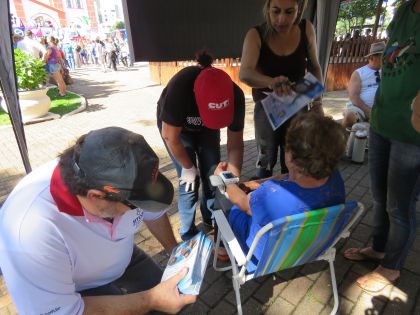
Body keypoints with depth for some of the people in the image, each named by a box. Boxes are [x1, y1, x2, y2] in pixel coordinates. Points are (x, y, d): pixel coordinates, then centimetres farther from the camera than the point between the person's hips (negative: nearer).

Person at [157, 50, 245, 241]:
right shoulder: (179, 88, -41)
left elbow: (235, 144, -20)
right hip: (175, 125, -3)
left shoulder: (236, 96, -31)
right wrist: (188, 168, -15)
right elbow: (170, 137, -27)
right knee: (190, 181, -8)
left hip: (206, 129, 3)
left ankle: (213, 224, 27)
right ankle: (188, 233, 13)